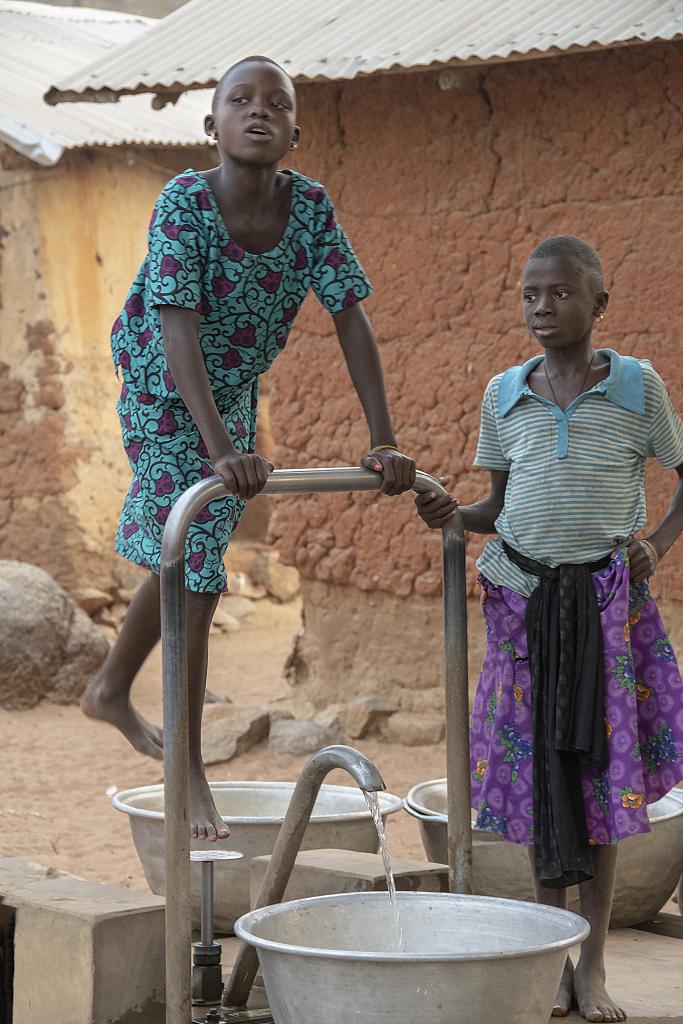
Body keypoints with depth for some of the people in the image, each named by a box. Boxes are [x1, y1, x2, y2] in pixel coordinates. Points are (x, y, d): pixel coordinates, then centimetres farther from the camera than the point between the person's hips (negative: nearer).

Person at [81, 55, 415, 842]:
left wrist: (384, 442, -20)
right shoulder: (186, 201, -27)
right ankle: (189, 771, 2)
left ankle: (111, 690, 44)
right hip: (164, 398, -6)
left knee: (186, 559, 20)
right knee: (194, 576, -10)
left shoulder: (310, 206, -15)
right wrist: (222, 449, -44)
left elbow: (350, 319, -14)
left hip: (234, 397, 6)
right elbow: (179, 330, -34)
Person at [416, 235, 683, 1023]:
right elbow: (498, 506, 12)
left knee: (602, 764, 1)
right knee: (536, 768, 4)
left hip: (607, 597, -2)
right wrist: (453, 515, -7)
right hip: (524, 596, 2)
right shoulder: (504, 394, 5)